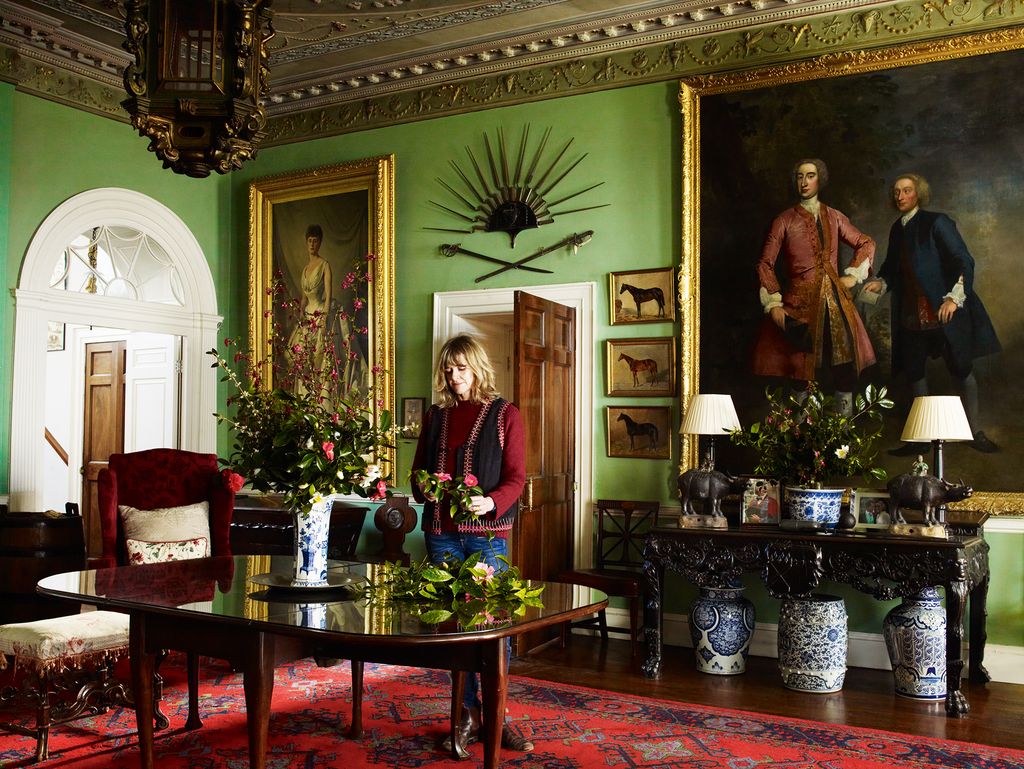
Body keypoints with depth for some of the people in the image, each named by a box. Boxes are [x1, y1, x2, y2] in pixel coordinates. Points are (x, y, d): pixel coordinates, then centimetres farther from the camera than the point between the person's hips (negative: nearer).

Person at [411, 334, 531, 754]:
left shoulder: (504, 414, 2)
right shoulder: (436, 415, 14)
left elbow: (516, 476, -4)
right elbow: (418, 468, 19)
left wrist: (492, 501, -22)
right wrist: (423, 487, -4)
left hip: (487, 532, -4)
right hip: (441, 532, 4)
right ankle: (469, 712, 17)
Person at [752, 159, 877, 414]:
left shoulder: (834, 218, 11)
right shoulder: (784, 221, 3)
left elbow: (866, 243, 24)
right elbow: (765, 264, 2)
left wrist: (853, 275, 11)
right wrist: (773, 304, -7)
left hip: (836, 302, 3)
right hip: (799, 305, -3)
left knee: (846, 367, -5)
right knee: (802, 369, -2)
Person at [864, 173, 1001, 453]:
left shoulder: (936, 223, -7)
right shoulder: (897, 229, 11)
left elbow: (964, 261, -11)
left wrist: (954, 297, -22)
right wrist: (880, 283, 0)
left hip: (944, 312, -6)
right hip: (912, 315, 6)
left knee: (961, 370, 2)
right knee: (913, 372, 7)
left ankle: (975, 432, 16)